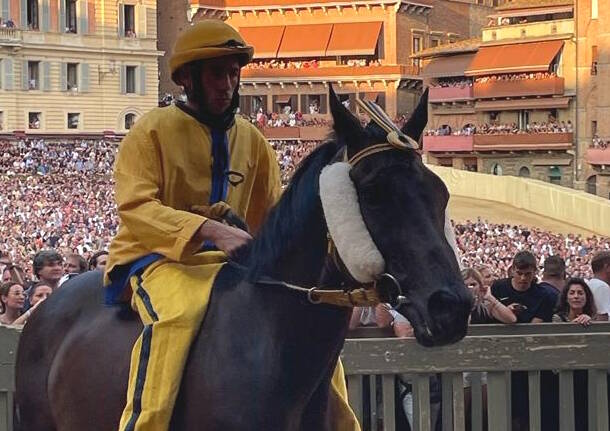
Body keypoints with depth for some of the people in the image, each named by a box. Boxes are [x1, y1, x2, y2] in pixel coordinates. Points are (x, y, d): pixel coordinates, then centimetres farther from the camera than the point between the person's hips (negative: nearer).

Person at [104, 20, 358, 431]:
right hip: (159, 258, -6)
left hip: (231, 261, 6)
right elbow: (135, 207, -17)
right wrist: (209, 229, -31)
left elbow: (273, 214, 18)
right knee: (180, 311, -37)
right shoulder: (153, 130, -4)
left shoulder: (251, 139, 13)